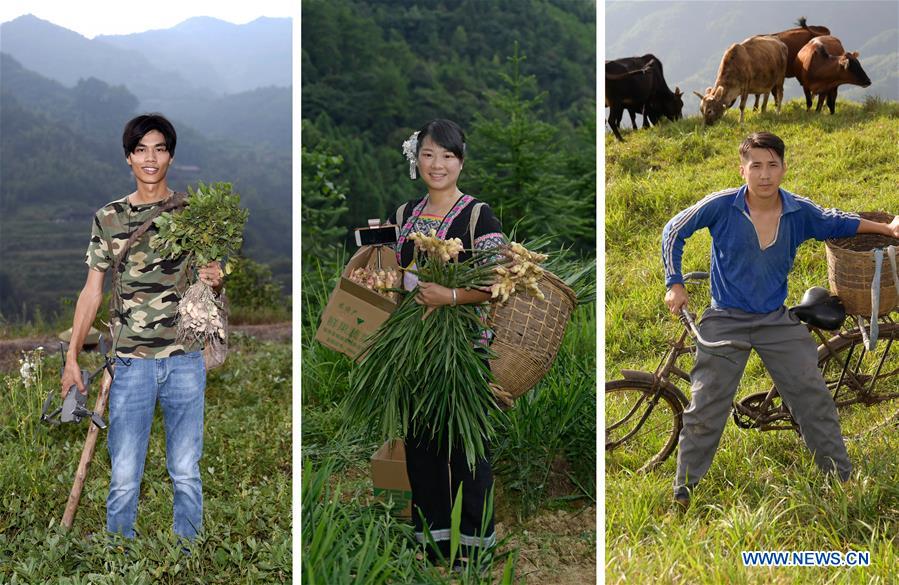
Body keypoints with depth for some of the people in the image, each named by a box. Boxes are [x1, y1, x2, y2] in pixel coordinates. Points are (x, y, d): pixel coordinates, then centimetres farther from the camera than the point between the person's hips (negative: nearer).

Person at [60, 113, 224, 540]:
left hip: (184, 360, 0)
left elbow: (209, 275, 14)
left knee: (186, 473, 7)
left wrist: (215, 279, -11)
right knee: (124, 479, 1)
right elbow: (92, 291, 8)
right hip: (131, 361, 0)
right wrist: (72, 357, 2)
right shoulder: (109, 218, 6)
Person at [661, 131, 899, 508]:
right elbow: (673, 232, -3)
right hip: (726, 321, -3)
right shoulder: (721, 206, -15)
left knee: (815, 399, 2)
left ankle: (843, 480, 17)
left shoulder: (800, 213, -6)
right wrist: (675, 285, -7)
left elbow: (837, 223, 17)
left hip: (777, 321, 3)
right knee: (706, 409, -3)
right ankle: (683, 491, 10)